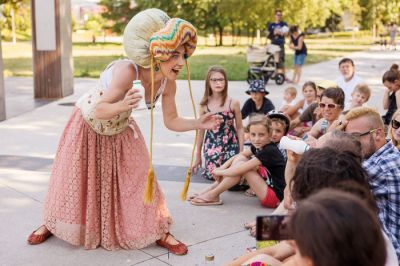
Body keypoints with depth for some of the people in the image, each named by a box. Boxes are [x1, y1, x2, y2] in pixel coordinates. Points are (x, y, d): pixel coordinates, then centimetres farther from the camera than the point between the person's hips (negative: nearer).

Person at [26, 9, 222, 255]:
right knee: (73, 179, 9)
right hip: (88, 126, -4)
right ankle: (50, 225, 33)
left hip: (121, 132, 4)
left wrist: (199, 124, -26)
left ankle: (161, 233, 12)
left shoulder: (168, 83, -21)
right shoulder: (126, 71, -40)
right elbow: (99, 110, -37)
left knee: (139, 178, -1)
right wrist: (121, 106, -57)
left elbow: (172, 121, -10)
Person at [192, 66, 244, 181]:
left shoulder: (233, 103, -6)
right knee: (211, 174, -11)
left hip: (231, 144, -1)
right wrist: (198, 156, 10)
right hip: (211, 144, 1)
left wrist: (241, 152, -5)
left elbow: (239, 128, 1)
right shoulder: (204, 104, -2)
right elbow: (201, 129, 7)